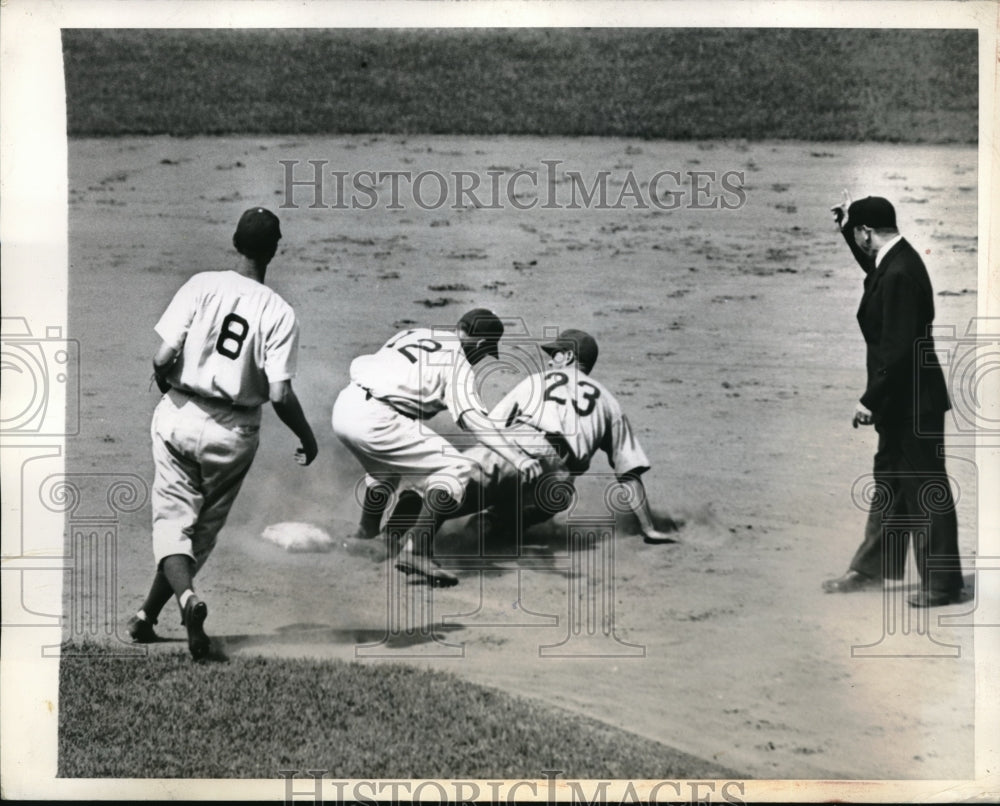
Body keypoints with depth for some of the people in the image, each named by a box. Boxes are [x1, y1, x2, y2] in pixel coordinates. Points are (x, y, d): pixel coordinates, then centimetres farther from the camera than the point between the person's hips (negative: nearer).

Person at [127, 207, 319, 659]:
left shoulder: (202, 285, -6)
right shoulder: (279, 313, -9)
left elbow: (164, 357, -12)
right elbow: (279, 393, -14)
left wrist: (165, 384, 11)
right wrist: (307, 438, 3)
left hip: (179, 416, 0)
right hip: (233, 432, 0)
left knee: (172, 518, 6)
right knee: (204, 525, 17)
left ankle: (186, 596, -21)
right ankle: (147, 616, 22)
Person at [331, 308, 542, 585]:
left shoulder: (413, 334, 23)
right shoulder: (458, 363, 0)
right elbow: (471, 416, -16)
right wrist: (517, 456, -24)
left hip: (344, 406, 9)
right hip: (373, 419, -9)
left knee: (386, 462, 37)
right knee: (456, 468, -8)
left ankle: (368, 528, 55)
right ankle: (416, 550, -16)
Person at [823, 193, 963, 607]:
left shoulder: (900, 274, -24)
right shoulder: (892, 260, 6)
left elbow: (898, 348, -27)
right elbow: (872, 268, 32)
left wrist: (871, 400, -21)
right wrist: (847, 226, 20)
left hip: (914, 402, -10)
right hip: (902, 401, 10)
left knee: (926, 489, 0)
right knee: (890, 481, 18)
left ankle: (942, 582, 9)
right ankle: (872, 567, 29)